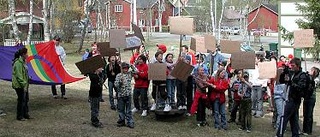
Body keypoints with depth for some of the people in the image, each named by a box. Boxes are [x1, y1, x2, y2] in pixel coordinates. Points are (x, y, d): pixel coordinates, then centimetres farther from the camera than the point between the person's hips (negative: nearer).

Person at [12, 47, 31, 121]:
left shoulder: (23, 62, 11)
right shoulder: (18, 63, -20)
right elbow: (19, 76, -22)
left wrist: (26, 83, 20)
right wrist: (24, 84, -22)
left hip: (24, 84, 10)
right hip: (19, 85, -10)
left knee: (26, 99, 16)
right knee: (21, 100, -2)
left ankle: (25, 114, 28)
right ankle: (19, 116, 10)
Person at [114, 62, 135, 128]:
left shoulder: (129, 74, 3)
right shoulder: (118, 75, -3)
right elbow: (116, 85, -9)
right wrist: (120, 80, -24)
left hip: (128, 95, 1)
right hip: (121, 95, 0)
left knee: (128, 110, 5)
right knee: (121, 109, 10)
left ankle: (130, 122, 9)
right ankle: (121, 121, 22)